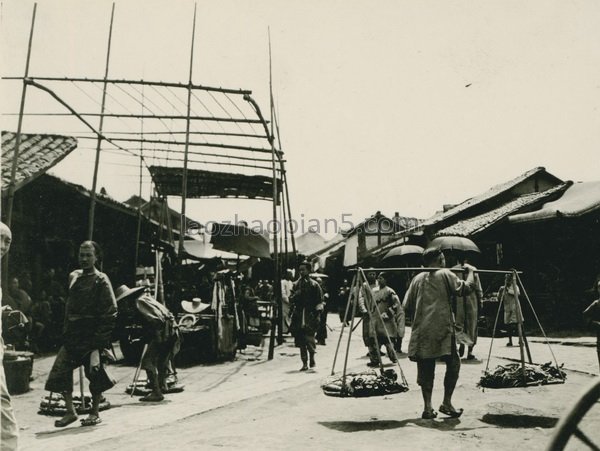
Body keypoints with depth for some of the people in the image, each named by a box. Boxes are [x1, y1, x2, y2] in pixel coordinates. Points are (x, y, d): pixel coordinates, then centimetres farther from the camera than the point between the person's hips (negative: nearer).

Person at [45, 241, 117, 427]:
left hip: (91, 333, -6)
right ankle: (70, 411, 13)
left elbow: (110, 312, -12)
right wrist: (66, 330, 14)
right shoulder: (73, 276, 12)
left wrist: (100, 340, -16)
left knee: (94, 371, 2)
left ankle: (95, 413, 18)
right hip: (73, 333, 6)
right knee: (61, 369, -1)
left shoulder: (101, 280, -8)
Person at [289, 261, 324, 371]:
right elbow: (291, 300, 14)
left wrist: (318, 313, -8)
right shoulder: (296, 284, 13)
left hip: (310, 315, -4)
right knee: (300, 340, 4)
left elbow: (319, 301, 2)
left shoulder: (314, 285, 3)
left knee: (308, 337, -15)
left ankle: (312, 357, 10)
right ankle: (304, 363, 13)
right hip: (298, 315, 4)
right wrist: (295, 295, -6)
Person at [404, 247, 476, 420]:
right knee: (453, 363, 10)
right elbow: (466, 288, -7)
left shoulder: (418, 278, 13)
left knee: (426, 369, 7)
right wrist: (470, 271, 7)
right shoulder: (445, 274, 1)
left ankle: (428, 408, 6)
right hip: (442, 329, -4)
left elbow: (407, 305, 10)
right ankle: (447, 403, 9)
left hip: (422, 331, 4)